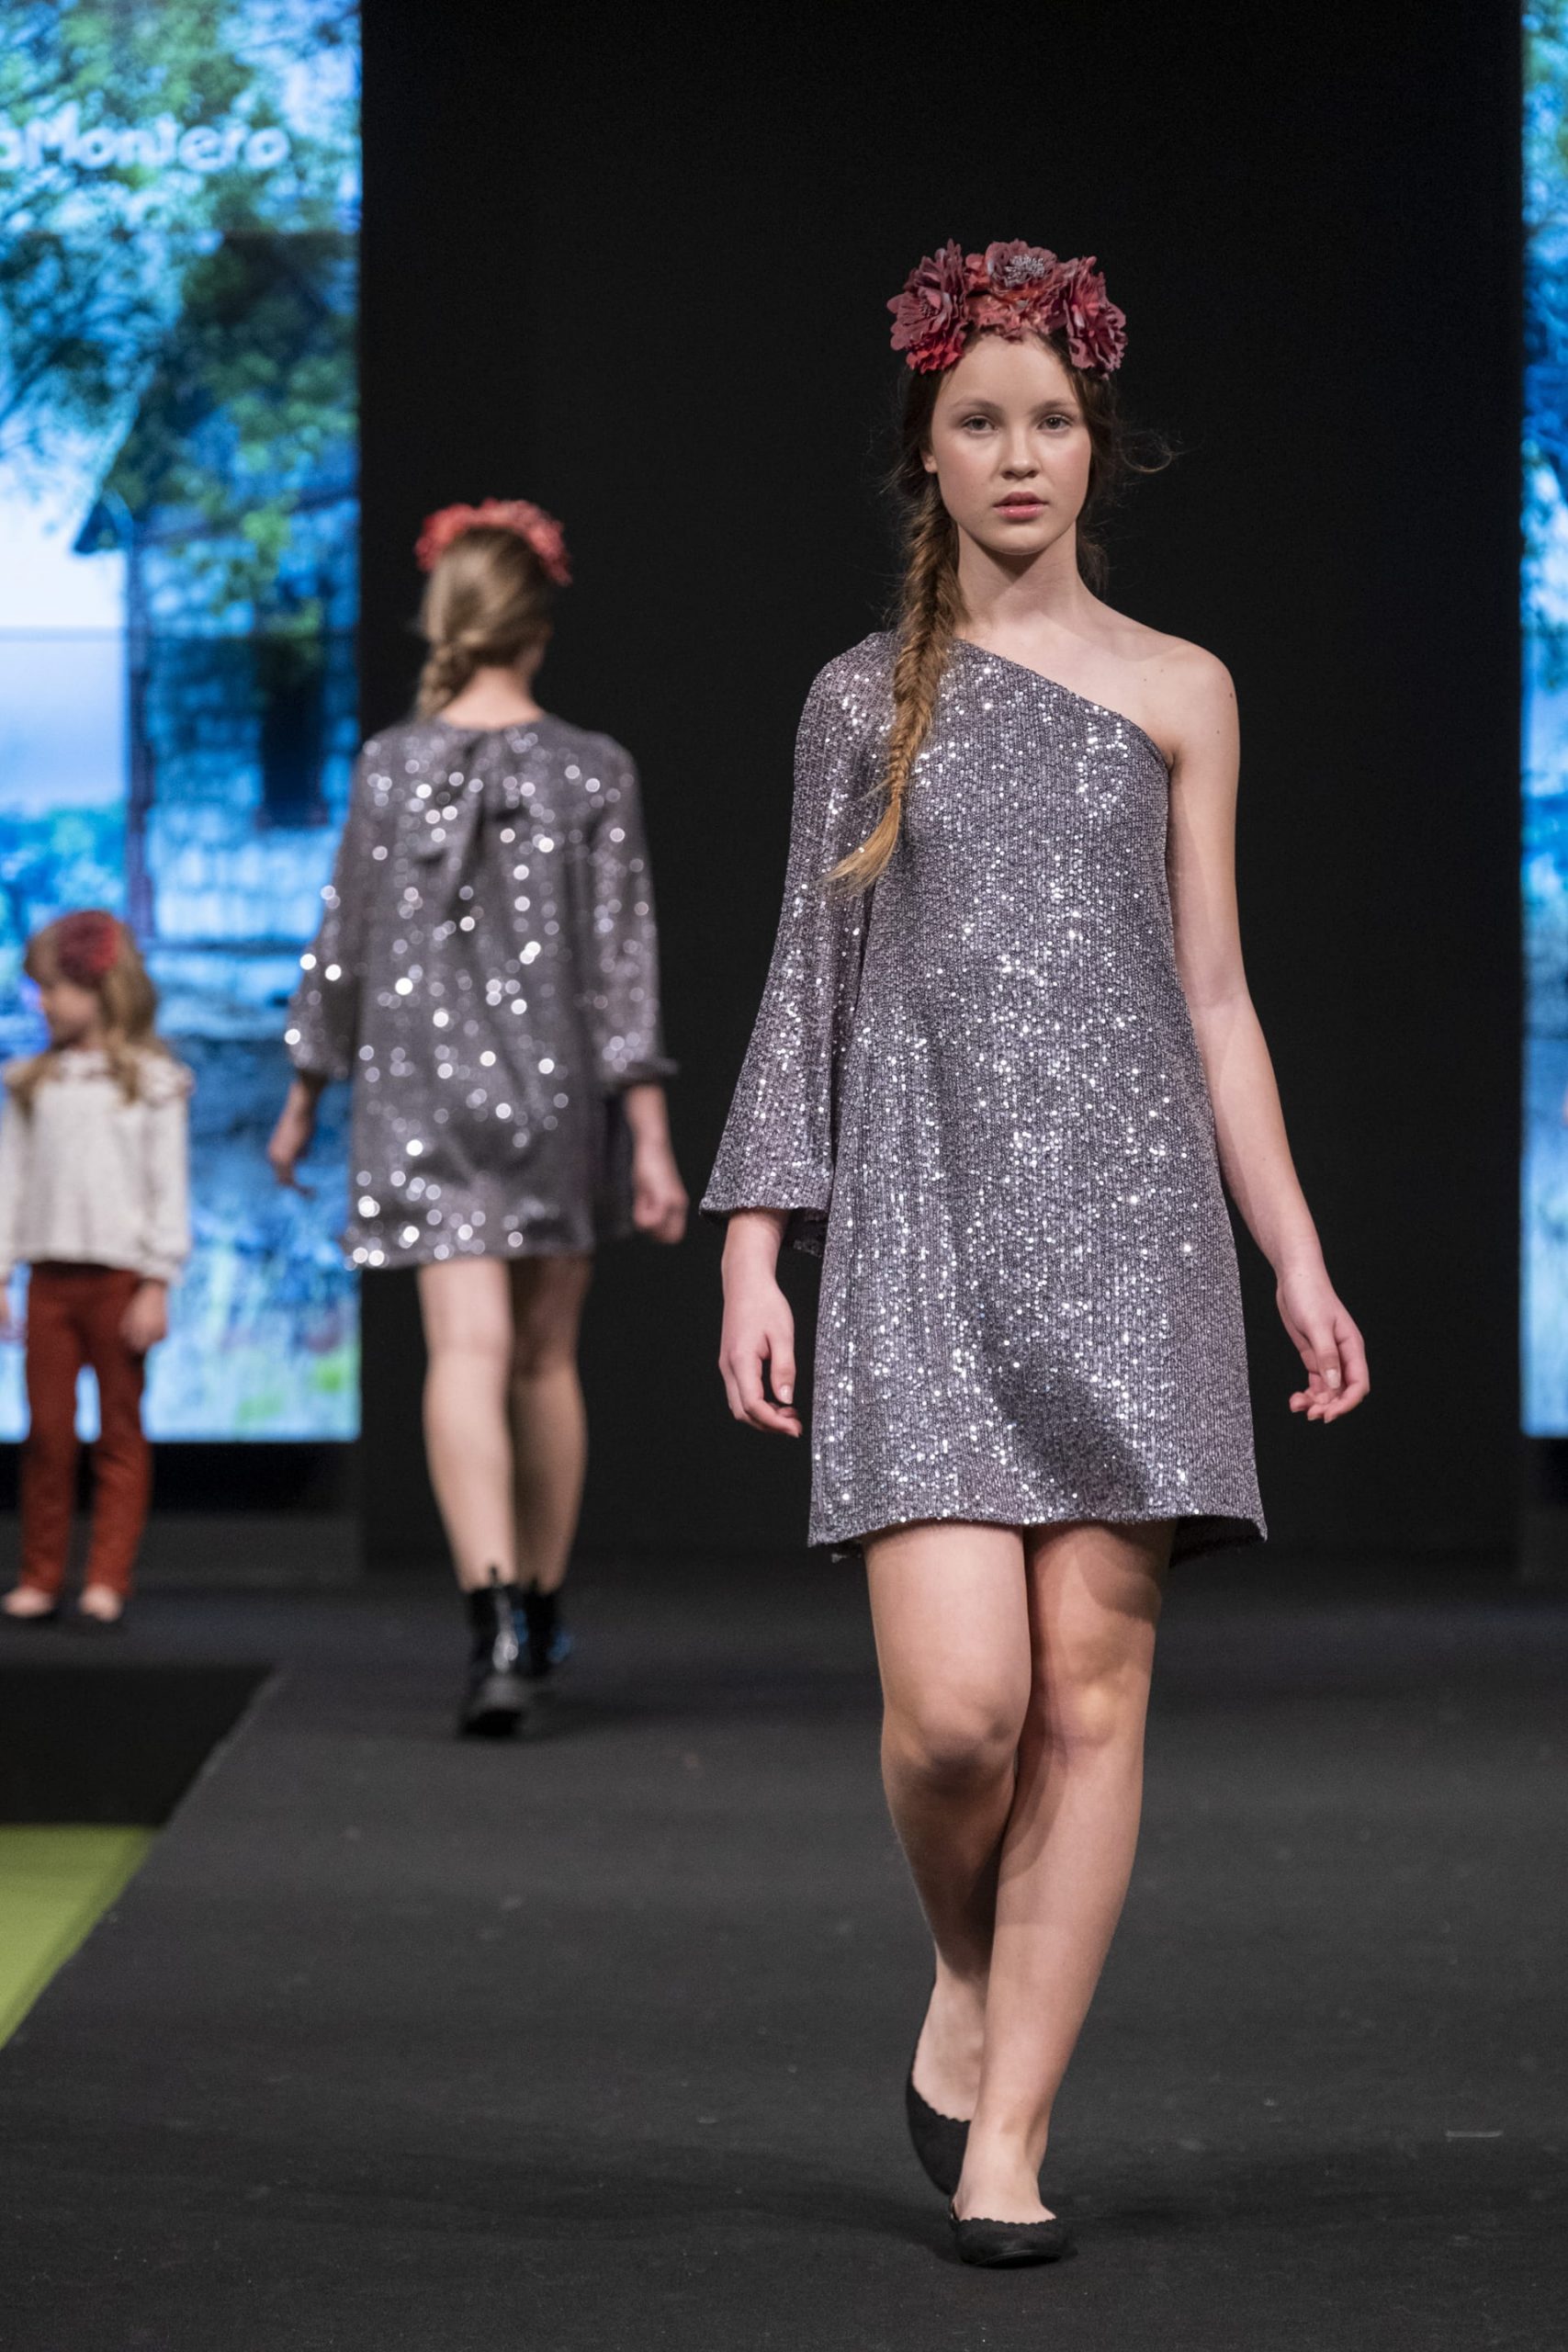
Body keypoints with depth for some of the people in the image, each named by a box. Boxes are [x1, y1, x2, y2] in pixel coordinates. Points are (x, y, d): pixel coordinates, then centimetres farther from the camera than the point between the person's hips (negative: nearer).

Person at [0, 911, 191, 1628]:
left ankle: (107, 1581, 1)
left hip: (120, 1274, -3)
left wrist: (158, 1285, -7)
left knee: (121, 1433, 0)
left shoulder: (150, 1080, 1)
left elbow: (170, 1187, -1)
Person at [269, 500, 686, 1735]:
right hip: (561, 1085, 1)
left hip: (425, 1090, -1)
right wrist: (651, 1138, -5)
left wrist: (304, 1100, 15)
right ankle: (541, 1613, 28)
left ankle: (495, 1619, -25)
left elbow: (345, 948, 2)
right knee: (547, 1356, 15)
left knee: (471, 1352, -7)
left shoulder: (390, 767, -3)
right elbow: (625, 960, -7)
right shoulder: (594, 773, -4)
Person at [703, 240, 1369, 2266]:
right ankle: (964, 1983, 17)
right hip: (925, 1224, -1)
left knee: (1093, 1682, -5)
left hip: (1130, 1216, 1)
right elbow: (808, 989, 12)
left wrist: (1296, 1256, 7)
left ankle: (1008, 2131, 4)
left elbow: (1214, 999, 12)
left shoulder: (1179, 694, 12)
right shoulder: (862, 703, 12)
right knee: (957, 1699, -13)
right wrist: (753, 1252, 3)